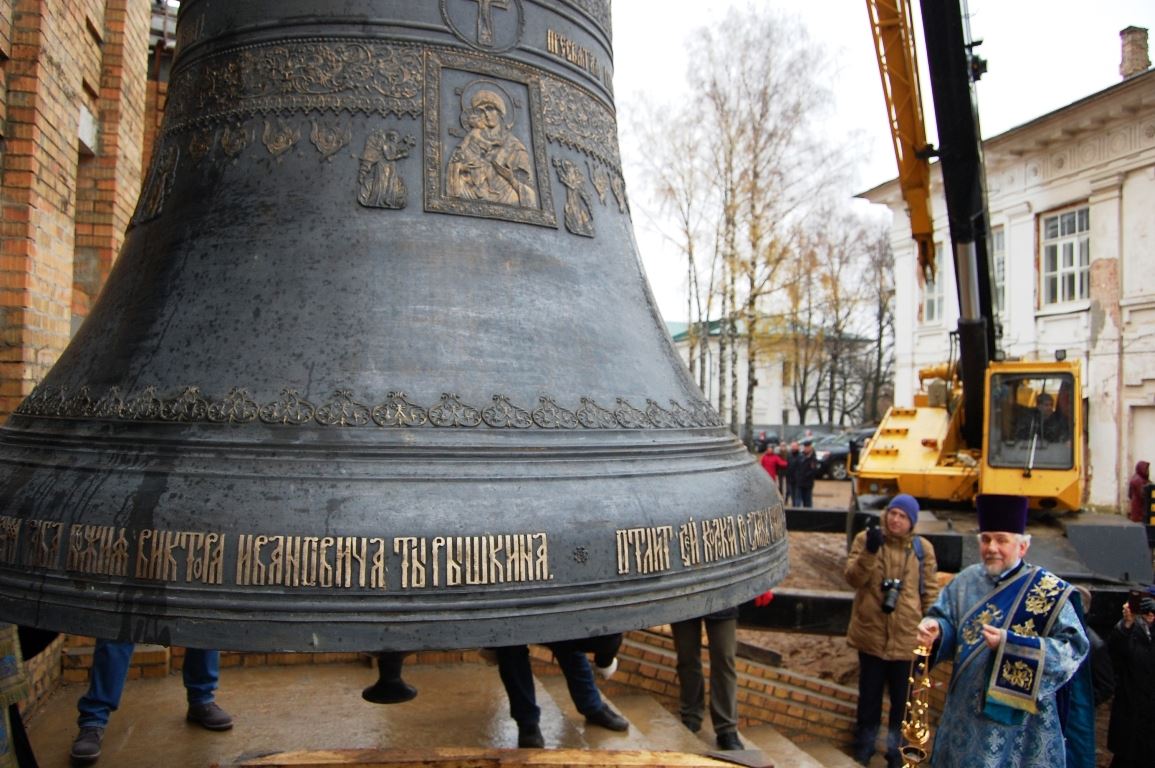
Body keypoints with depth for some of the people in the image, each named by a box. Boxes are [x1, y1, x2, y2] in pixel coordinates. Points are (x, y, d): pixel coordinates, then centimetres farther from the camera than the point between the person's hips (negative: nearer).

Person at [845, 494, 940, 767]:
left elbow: (930, 592, 5)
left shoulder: (922, 548, -1)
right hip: (871, 633, 0)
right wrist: (870, 552, -27)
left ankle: (896, 745, 33)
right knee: (869, 692, 15)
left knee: (901, 695, 14)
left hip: (906, 636, 1)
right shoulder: (865, 539, -4)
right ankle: (865, 742, 34)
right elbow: (853, 579, -13)